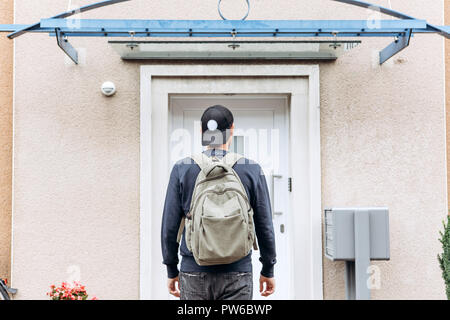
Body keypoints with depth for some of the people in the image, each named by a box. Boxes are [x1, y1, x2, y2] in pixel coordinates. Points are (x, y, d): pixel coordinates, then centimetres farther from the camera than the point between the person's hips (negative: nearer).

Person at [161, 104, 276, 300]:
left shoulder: (182, 169, -1)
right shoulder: (252, 169, -1)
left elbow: (169, 226, 1)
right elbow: (264, 226, 2)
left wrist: (172, 271, 12)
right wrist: (268, 270, 13)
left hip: (194, 276, 1)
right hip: (237, 275, 0)